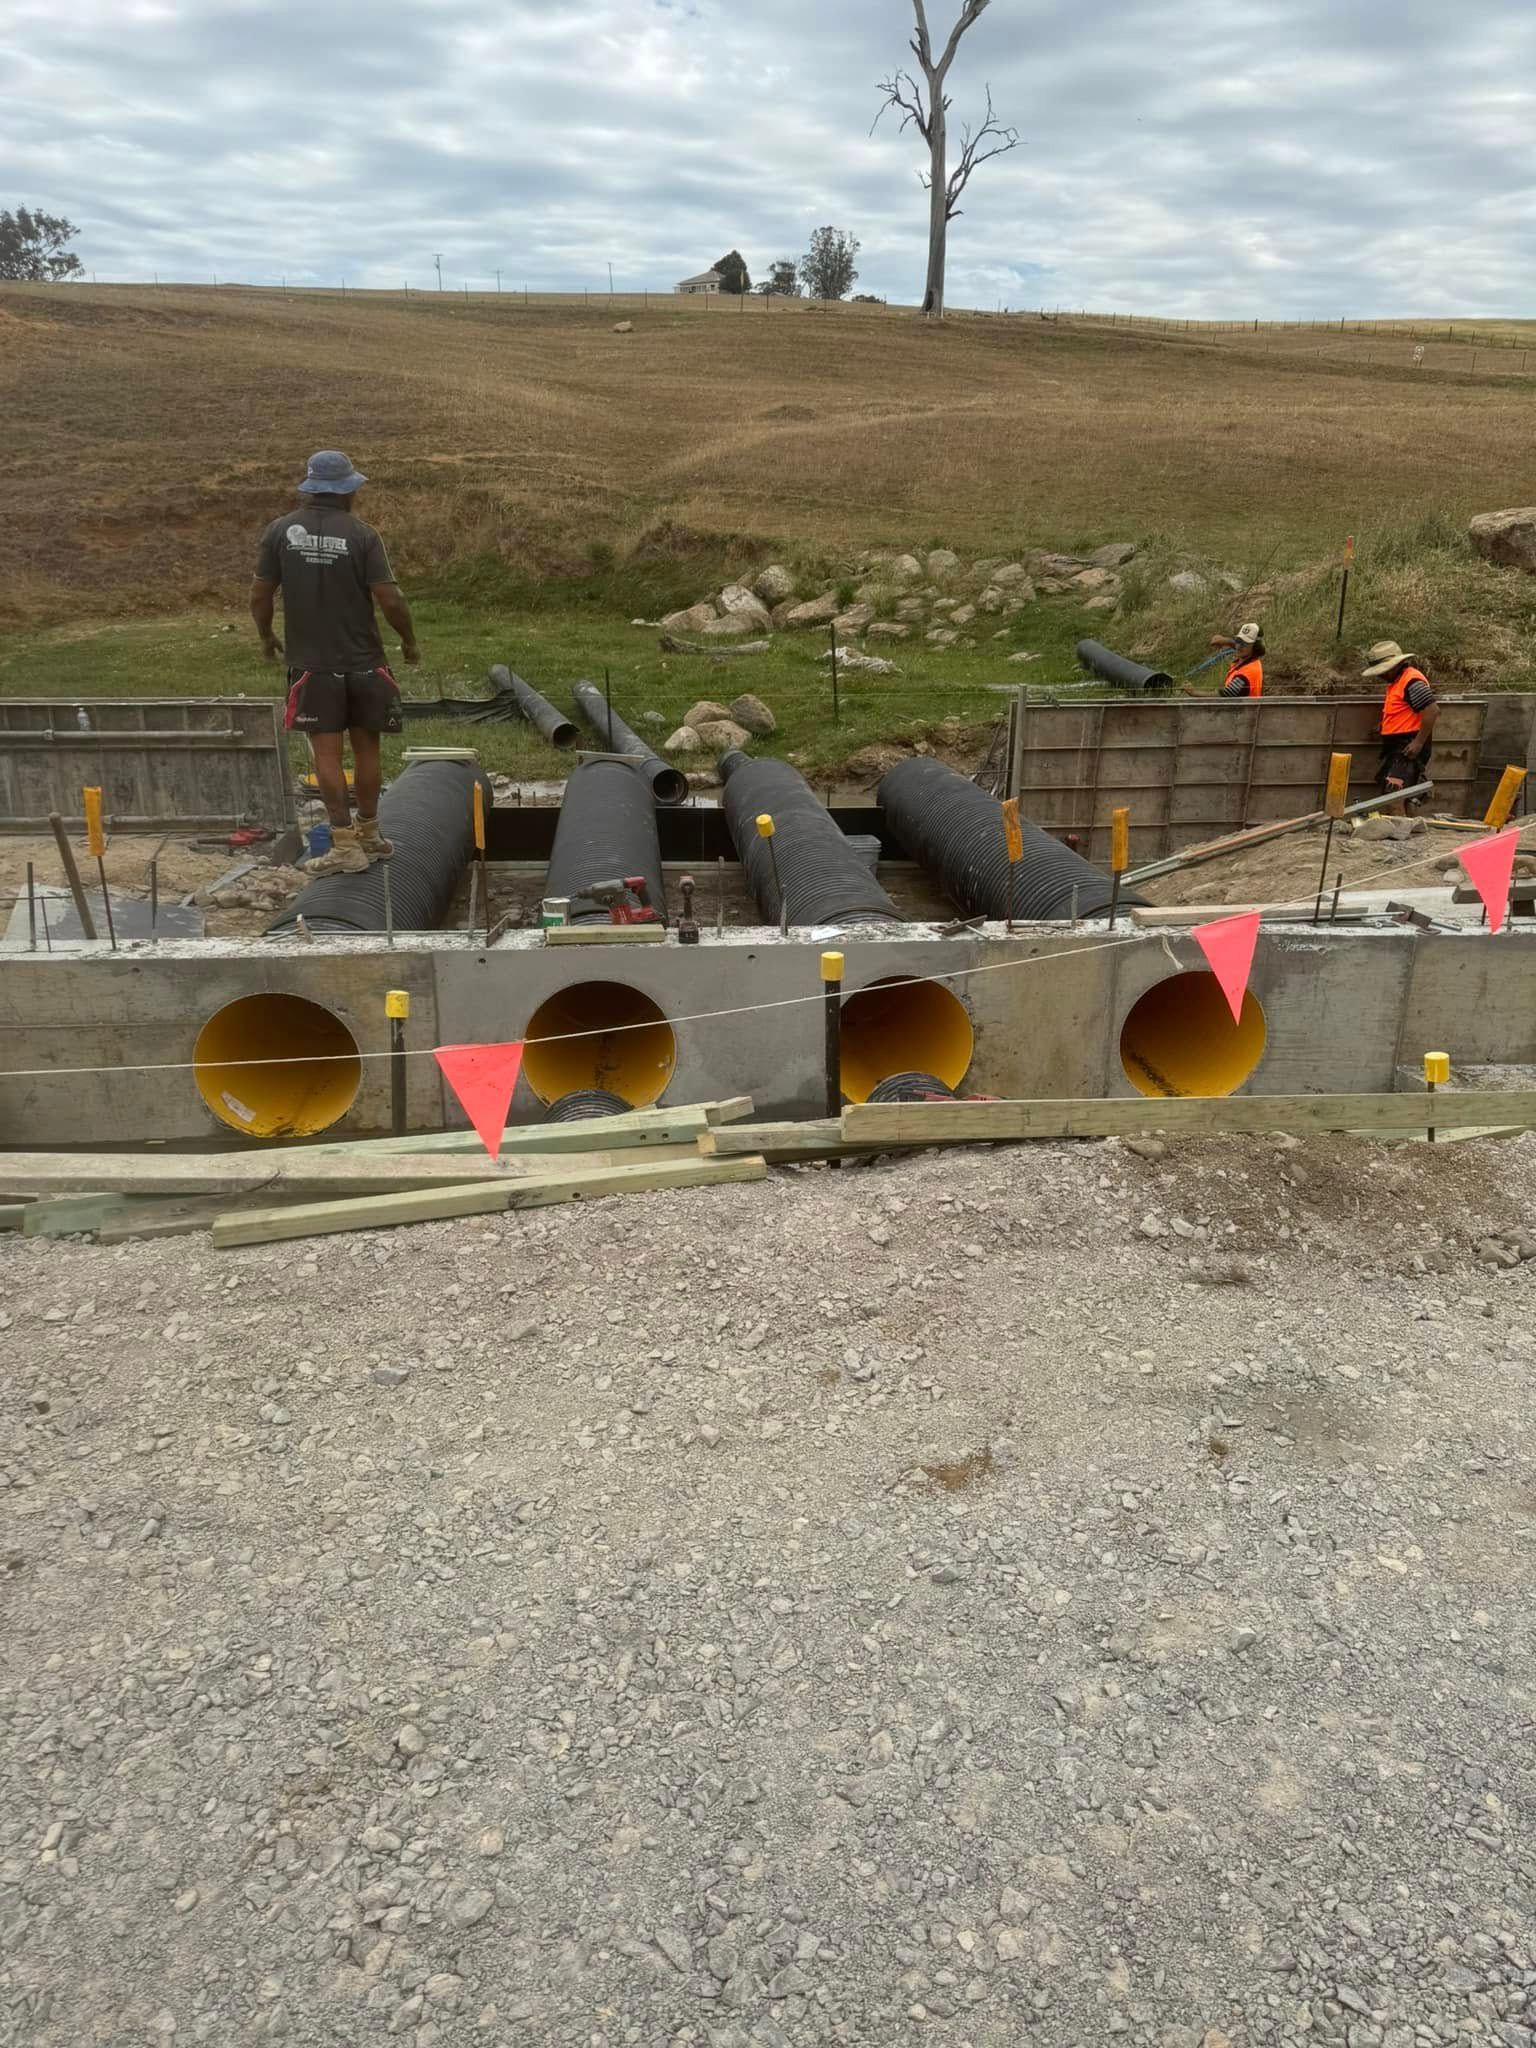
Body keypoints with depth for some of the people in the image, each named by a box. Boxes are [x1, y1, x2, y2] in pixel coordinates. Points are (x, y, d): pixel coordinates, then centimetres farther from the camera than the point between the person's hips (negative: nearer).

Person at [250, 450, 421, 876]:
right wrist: (409, 641, 5)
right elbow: (389, 599, -11)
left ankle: (345, 844, -4)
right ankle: (369, 835, 24)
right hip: (364, 661, 0)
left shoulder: (281, 531, -1)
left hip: (312, 664, 0)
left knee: (326, 752, 1)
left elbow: (260, 595, 2)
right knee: (366, 748, 12)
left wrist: (266, 637, 20)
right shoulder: (361, 534, -7)